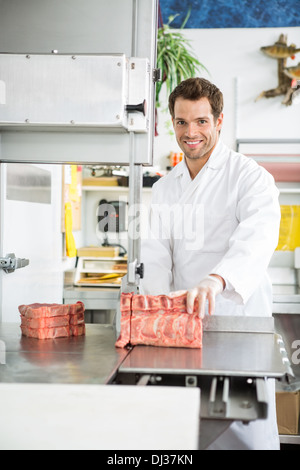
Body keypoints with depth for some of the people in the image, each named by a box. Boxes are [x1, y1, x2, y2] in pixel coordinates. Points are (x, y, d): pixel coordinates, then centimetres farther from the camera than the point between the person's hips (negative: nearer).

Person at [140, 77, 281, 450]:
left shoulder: (249, 176, -6)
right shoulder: (164, 188, 13)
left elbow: (258, 238, -24)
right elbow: (156, 254, 4)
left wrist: (215, 280, -44)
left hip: (239, 319, -4)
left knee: (247, 433, -3)